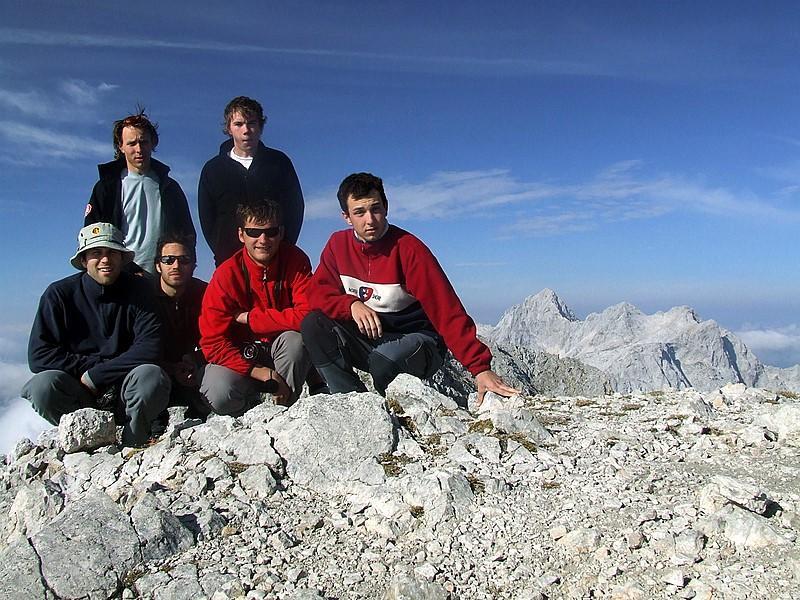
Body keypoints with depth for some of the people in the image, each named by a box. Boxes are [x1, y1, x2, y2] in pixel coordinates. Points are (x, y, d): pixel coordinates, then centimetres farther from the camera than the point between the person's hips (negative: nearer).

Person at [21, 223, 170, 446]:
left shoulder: (138, 290, -1)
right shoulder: (60, 293, 0)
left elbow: (149, 348, -12)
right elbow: (38, 356, -6)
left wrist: (96, 375, -15)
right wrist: (94, 364, -12)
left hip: (123, 391, 0)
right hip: (77, 393, 1)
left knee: (151, 376, -32)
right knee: (43, 385, -30)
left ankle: (129, 442, -10)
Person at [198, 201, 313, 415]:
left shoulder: (296, 260, -13)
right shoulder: (227, 274, -15)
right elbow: (212, 341, -17)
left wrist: (249, 318, -20)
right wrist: (258, 372, -27)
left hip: (284, 350, 1)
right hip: (241, 356, 0)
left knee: (295, 339, -32)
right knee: (219, 397, -27)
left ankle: (285, 406, -9)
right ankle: (254, 398, 8)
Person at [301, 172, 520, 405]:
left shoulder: (409, 248, -17)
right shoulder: (338, 244, -1)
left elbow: (447, 311, -23)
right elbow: (320, 292, -1)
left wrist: (480, 368, -30)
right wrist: (352, 305, -24)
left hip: (417, 339, -5)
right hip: (367, 338, 5)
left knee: (384, 359, -36)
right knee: (313, 324, -17)